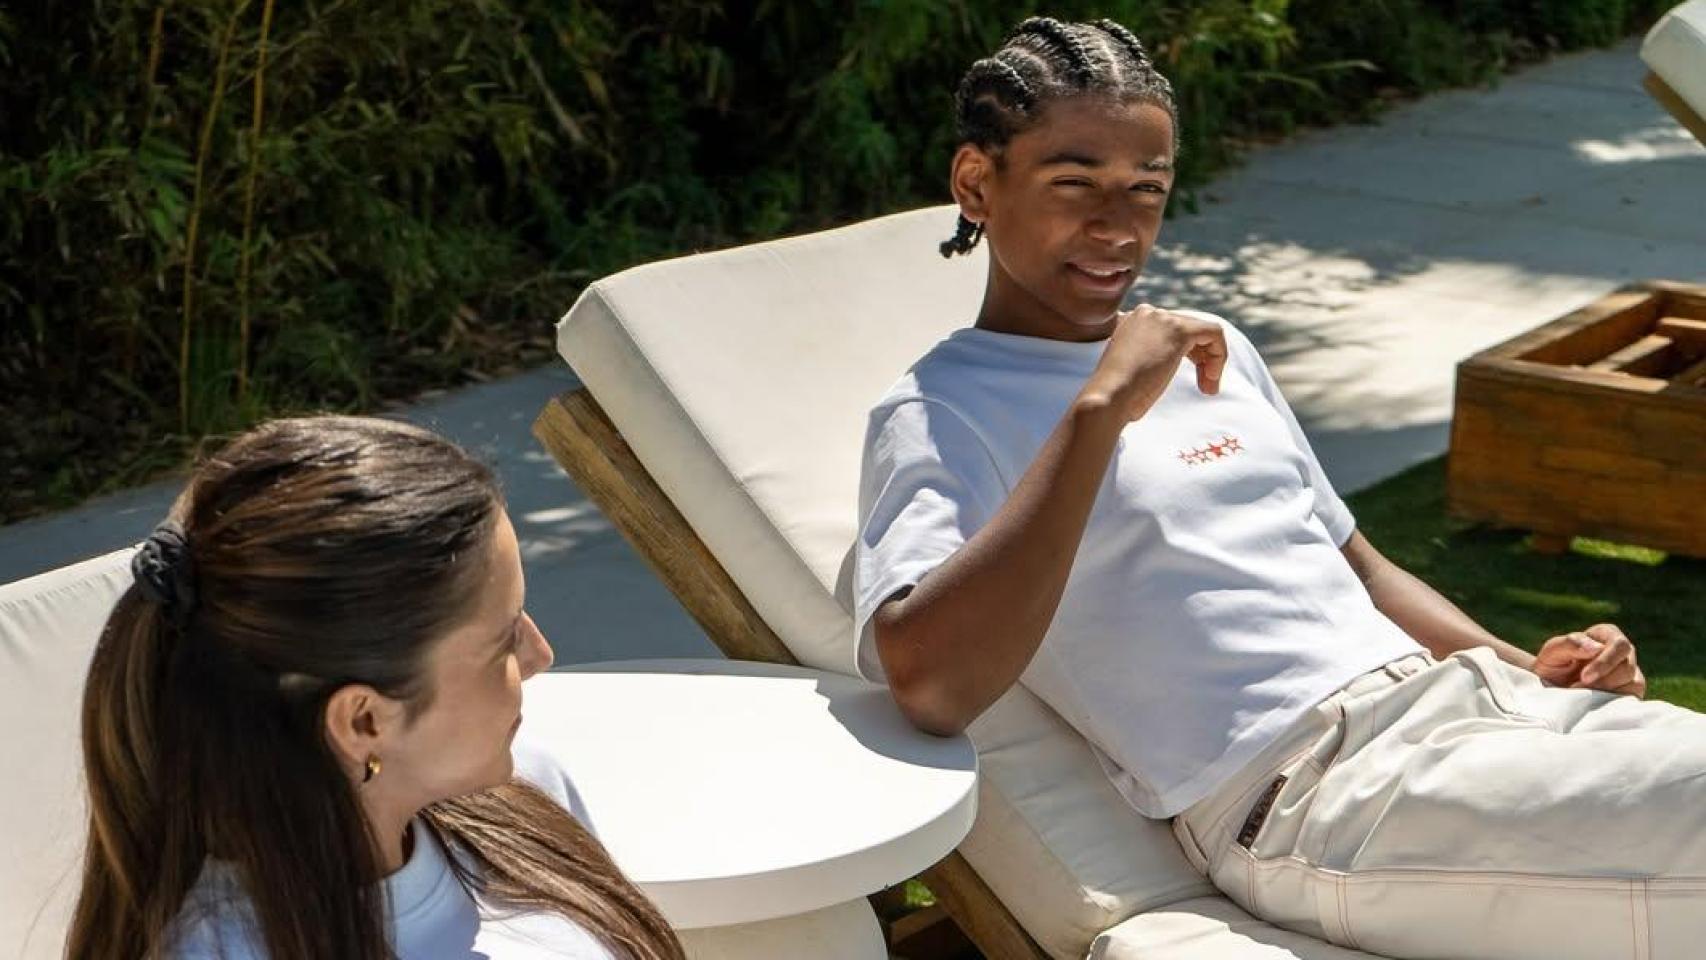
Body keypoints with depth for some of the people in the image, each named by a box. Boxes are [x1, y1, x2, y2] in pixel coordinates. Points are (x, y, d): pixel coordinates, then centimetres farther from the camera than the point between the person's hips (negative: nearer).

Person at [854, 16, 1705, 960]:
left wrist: (1535, 669, 11)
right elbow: (929, 686, -21)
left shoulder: (1209, 351, 23)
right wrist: (1099, 408, -22)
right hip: (1307, 795, -8)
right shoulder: (939, 415, -2)